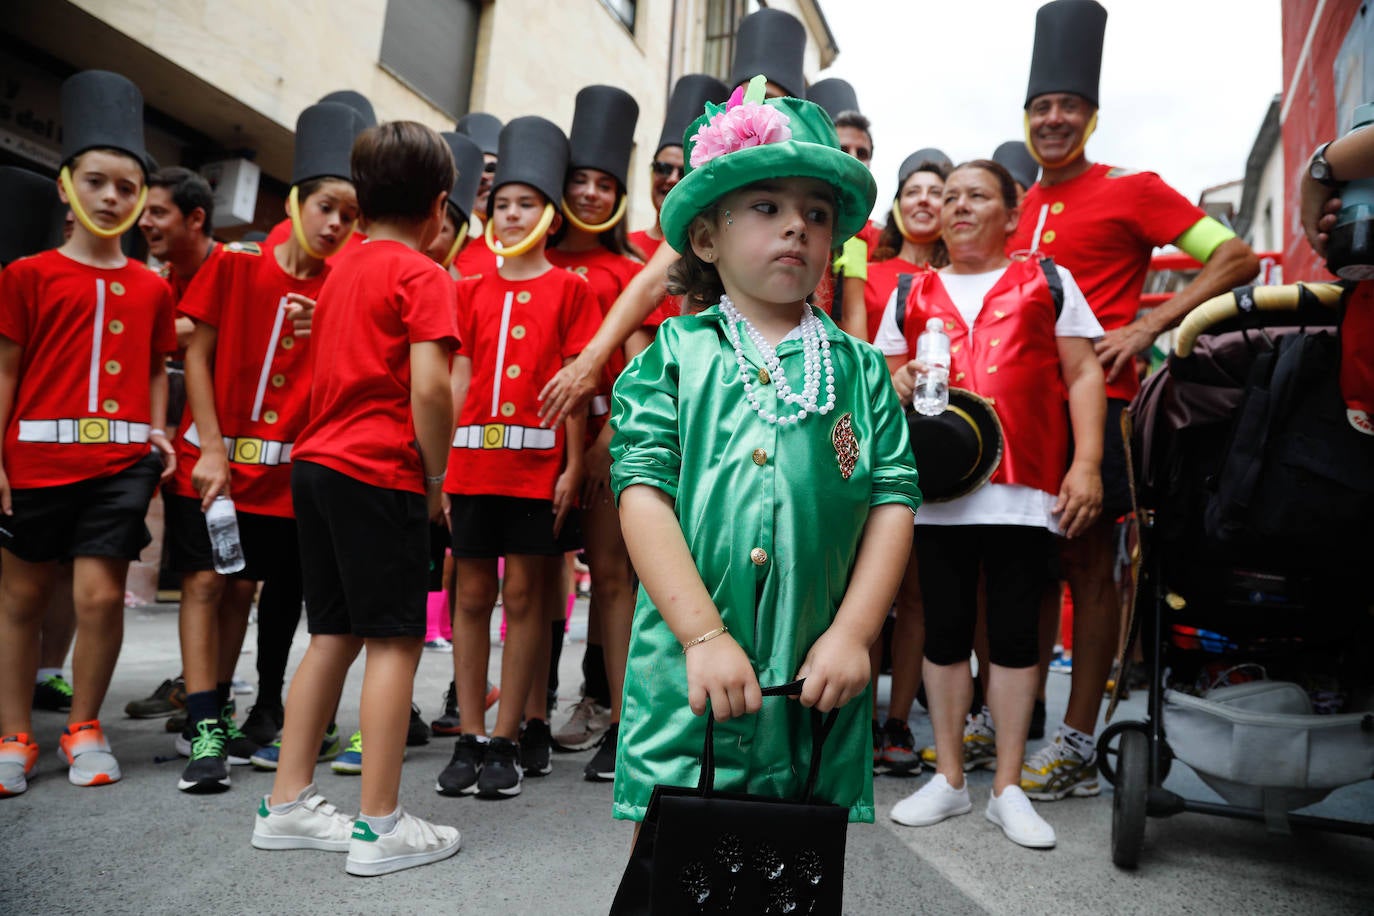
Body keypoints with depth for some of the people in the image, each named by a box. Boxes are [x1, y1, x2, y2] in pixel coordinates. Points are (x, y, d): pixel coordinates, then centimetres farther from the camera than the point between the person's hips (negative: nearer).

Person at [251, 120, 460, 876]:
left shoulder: (342, 269, 17)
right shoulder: (422, 274, -6)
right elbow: (428, 386, -18)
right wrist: (437, 476, -7)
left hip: (317, 463, 8)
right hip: (380, 473, -8)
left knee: (333, 633, 14)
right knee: (394, 639, -2)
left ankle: (288, 804, 20)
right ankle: (381, 825, 2)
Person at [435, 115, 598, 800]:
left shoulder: (570, 289, 4)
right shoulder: (473, 291, 14)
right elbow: (458, 378, 11)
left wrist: (572, 466, -7)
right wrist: (441, 460, 4)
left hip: (537, 463, -3)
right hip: (474, 461, 3)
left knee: (524, 594, 2)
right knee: (472, 595, 6)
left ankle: (508, 739, 12)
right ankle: (470, 738, 16)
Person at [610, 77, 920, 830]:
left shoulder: (861, 369, 8)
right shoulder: (673, 354, 2)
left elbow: (894, 501, 4)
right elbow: (643, 492, -7)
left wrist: (853, 635, -6)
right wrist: (705, 634, -13)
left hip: (818, 683, 2)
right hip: (688, 682, -2)